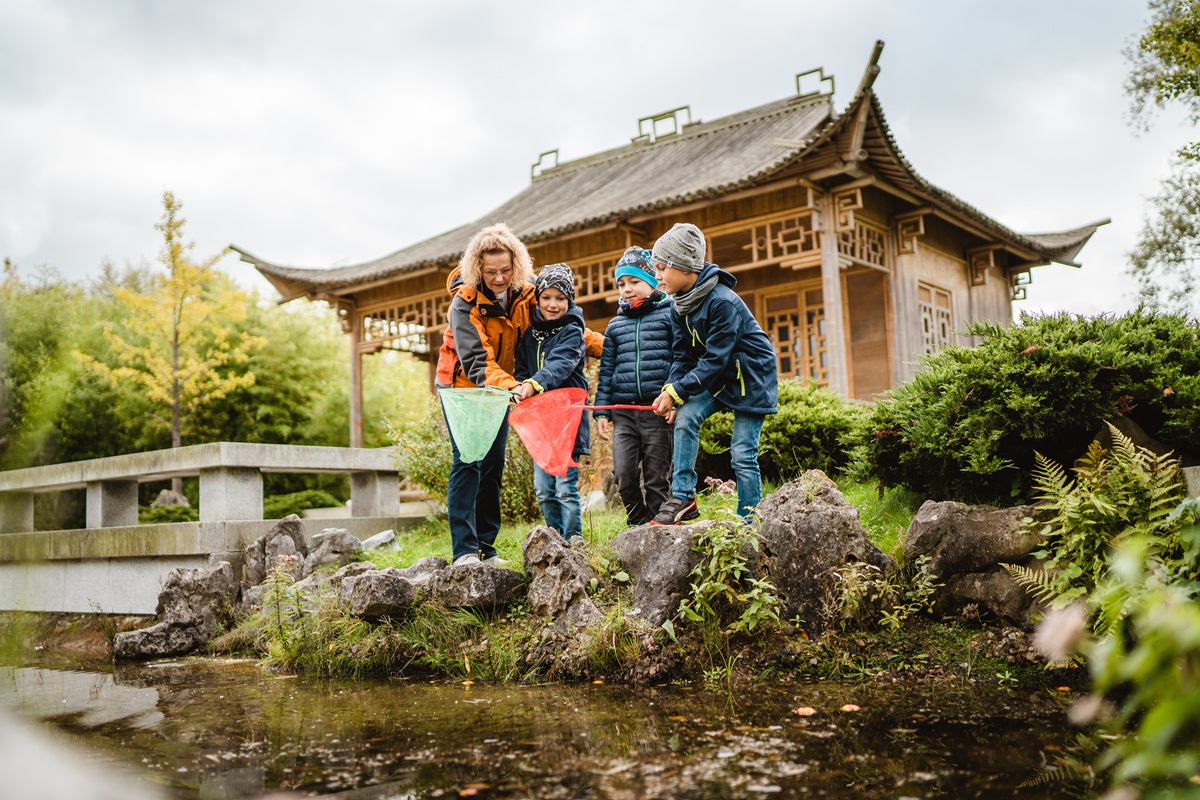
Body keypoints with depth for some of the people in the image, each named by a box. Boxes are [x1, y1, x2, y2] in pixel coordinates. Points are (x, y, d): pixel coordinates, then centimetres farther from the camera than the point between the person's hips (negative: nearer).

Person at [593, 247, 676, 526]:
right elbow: (606, 370, 18)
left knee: (657, 476, 1)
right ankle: (637, 525, 12)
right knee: (624, 473, -5)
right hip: (623, 410, 3)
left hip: (658, 408, -3)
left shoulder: (669, 314, 5)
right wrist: (602, 411, 10)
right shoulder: (615, 324, 17)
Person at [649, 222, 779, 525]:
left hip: (751, 377, -6)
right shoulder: (680, 306, -2)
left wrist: (677, 392, -28)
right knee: (684, 417, -19)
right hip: (717, 375, 6)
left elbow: (715, 360, -27)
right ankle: (683, 498, -16)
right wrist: (671, 391, -19)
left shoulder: (722, 302, -27)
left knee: (743, 454, -7)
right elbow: (683, 357, -1)